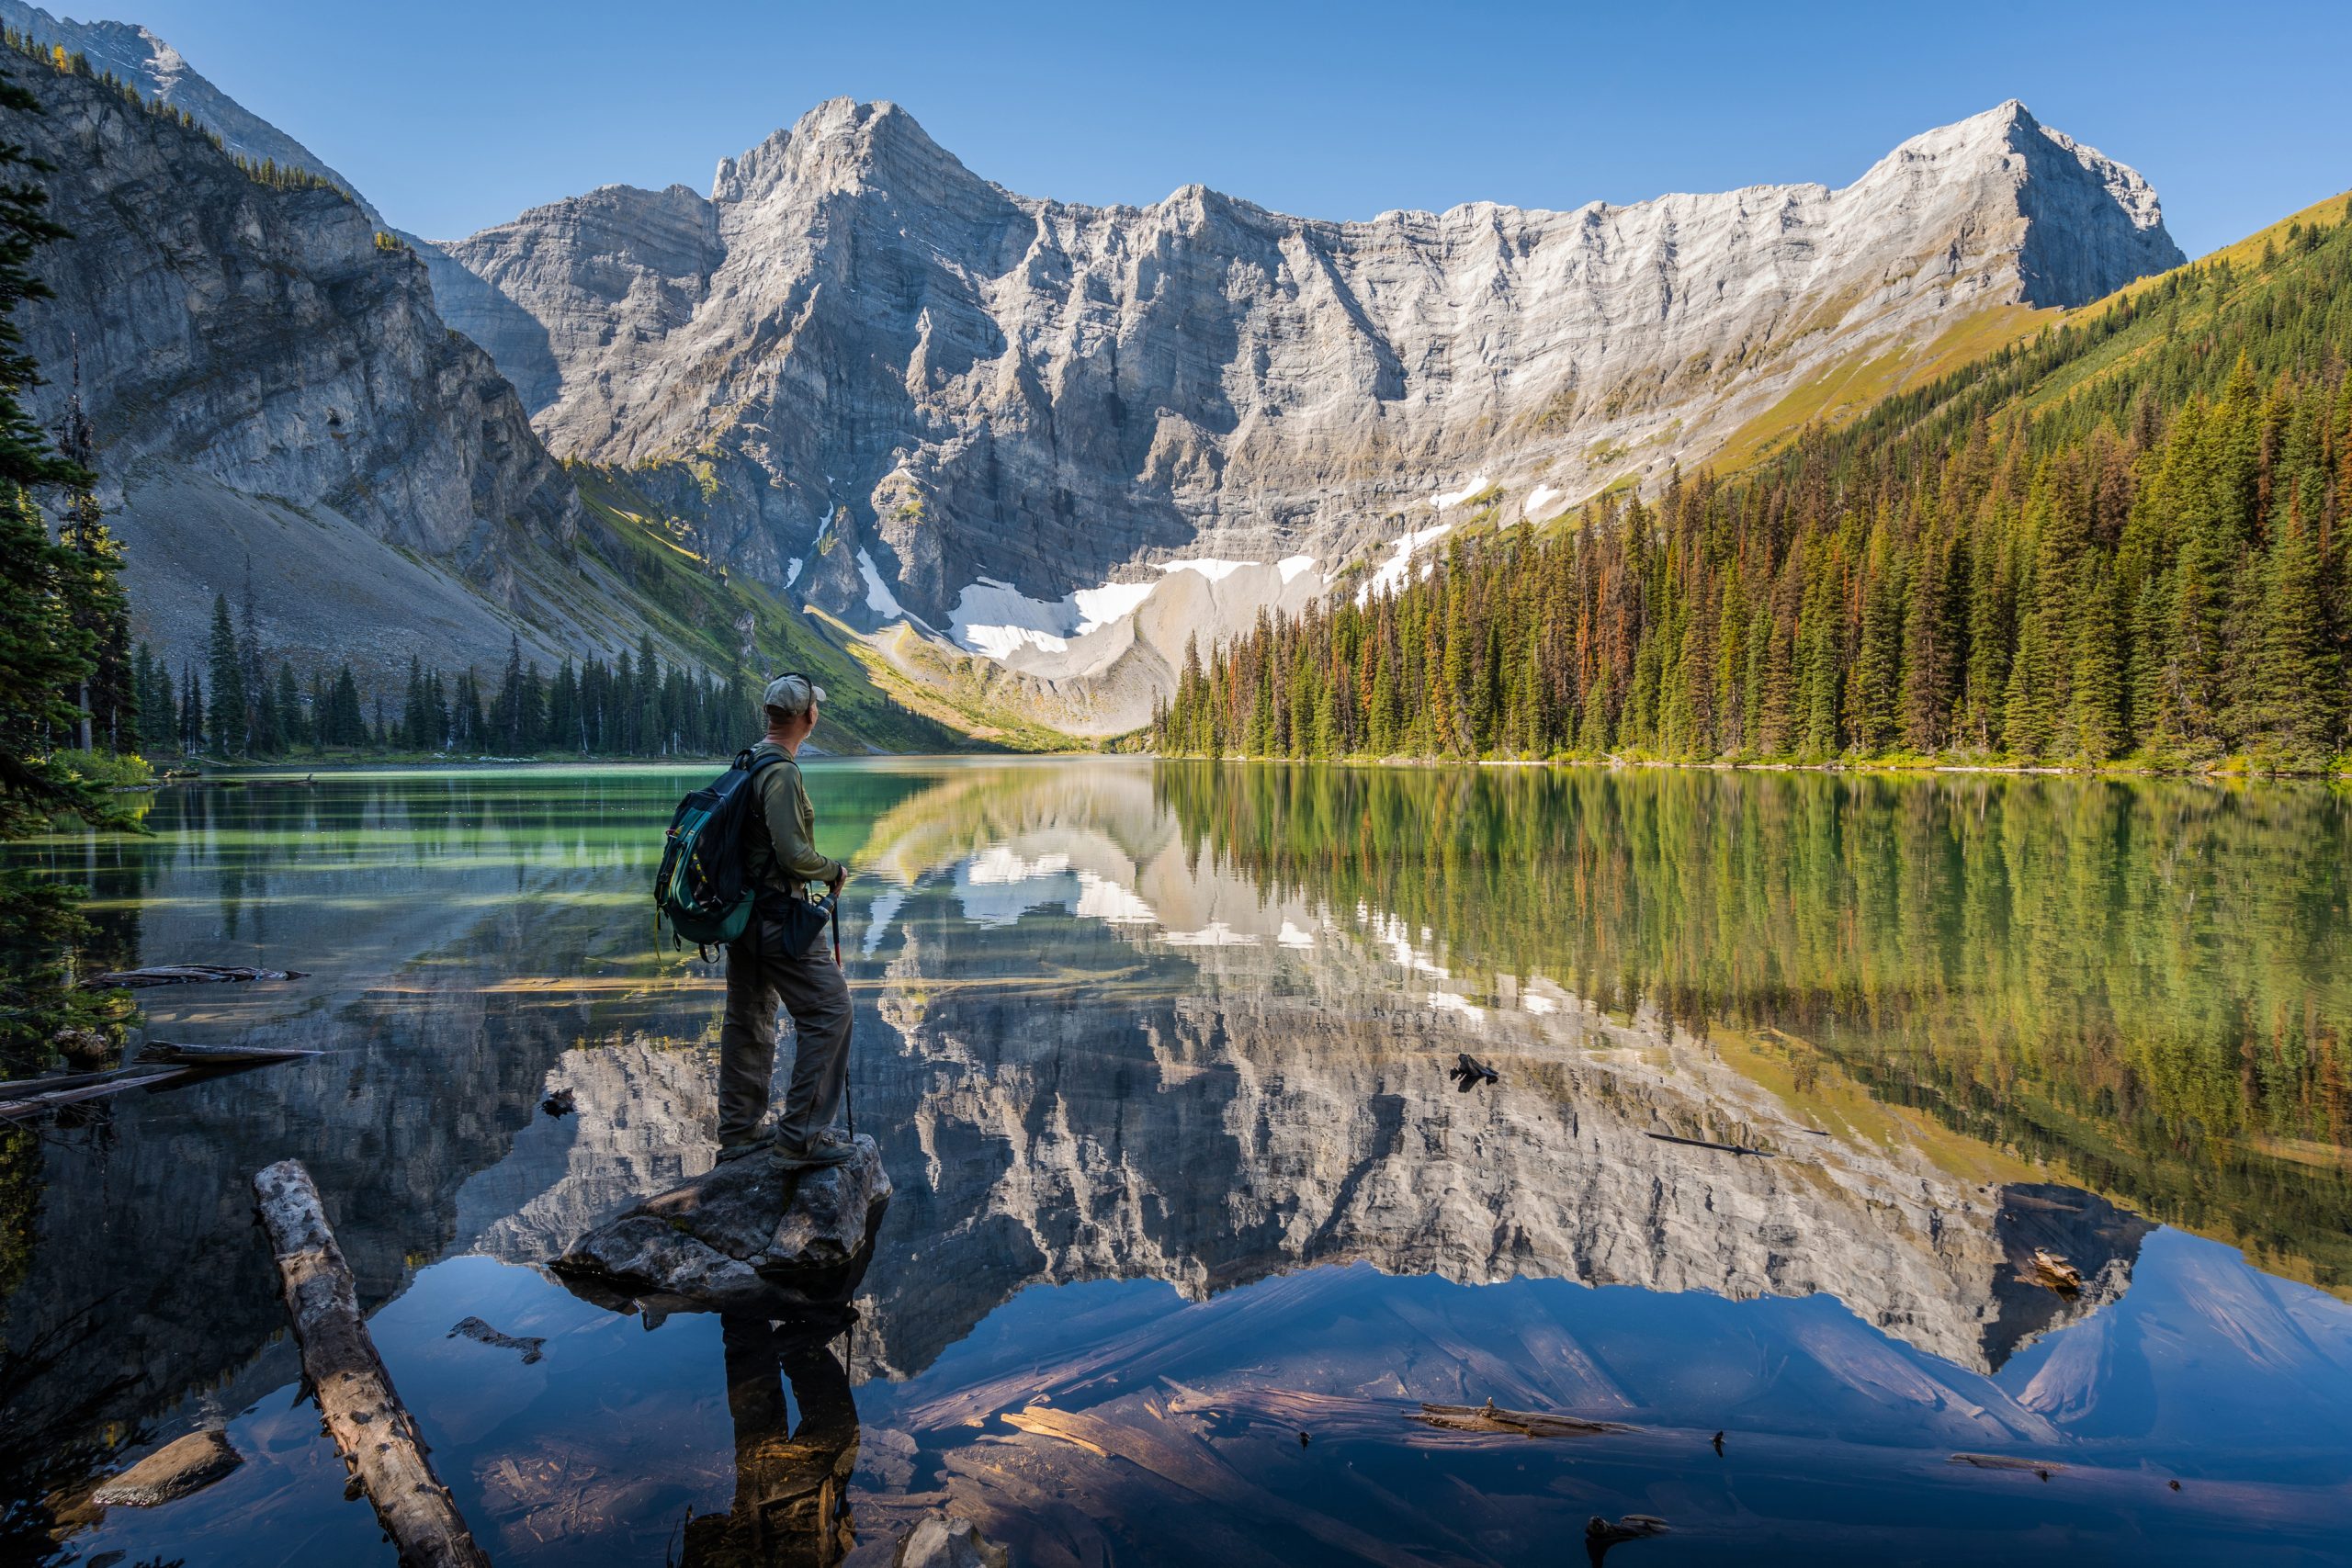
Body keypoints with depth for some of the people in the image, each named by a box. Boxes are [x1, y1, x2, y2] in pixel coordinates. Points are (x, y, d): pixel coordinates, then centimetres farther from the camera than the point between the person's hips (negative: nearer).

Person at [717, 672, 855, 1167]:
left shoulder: (747, 763, 12)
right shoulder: (781, 772, -18)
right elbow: (793, 856, -23)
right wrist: (835, 871, -6)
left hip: (742, 910, 10)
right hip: (777, 916, -10)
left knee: (748, 1018, 17)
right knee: (828, 1010, -6)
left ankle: (739, 1131, 27)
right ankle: (801, 1135, -5)